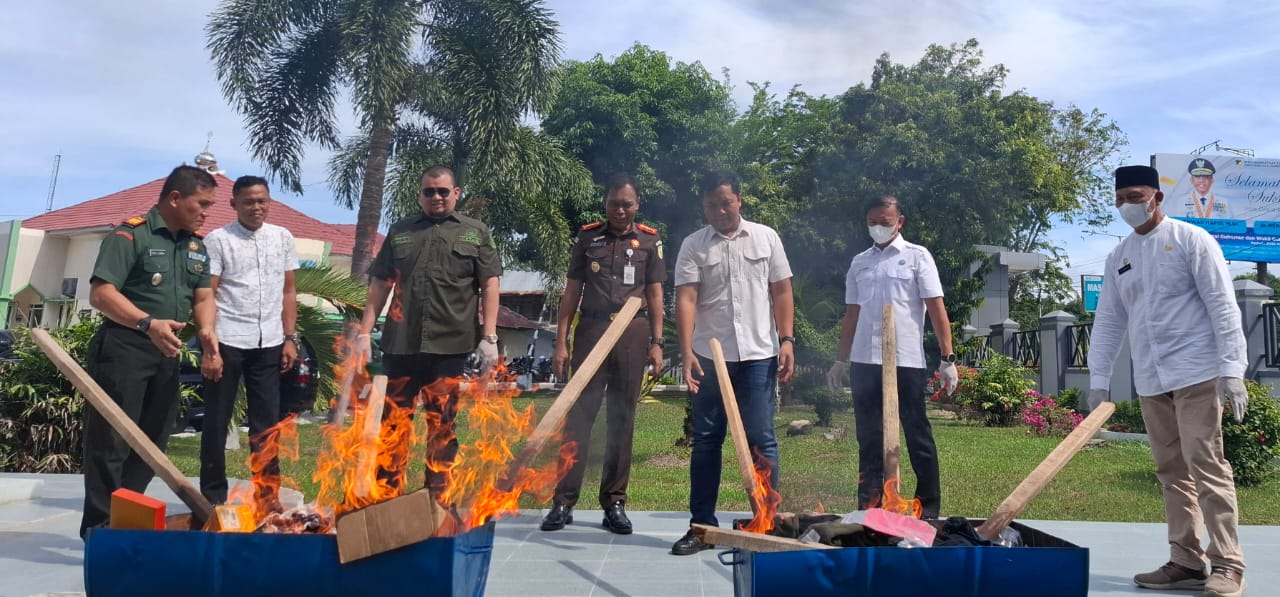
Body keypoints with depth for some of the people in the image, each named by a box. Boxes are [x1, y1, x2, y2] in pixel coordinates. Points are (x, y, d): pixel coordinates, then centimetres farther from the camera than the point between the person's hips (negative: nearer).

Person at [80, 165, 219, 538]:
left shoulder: (197, 245, 12)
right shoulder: (130, 234, -10)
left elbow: (203, 296, 12)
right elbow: (100, 294, -17)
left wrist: (207, 331, -9)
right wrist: (148, 324, -29)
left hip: (167, 352, 8)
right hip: (123, 348, -7)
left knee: (152, 439, 12)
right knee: (111, 439, -3)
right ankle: (100, 524, 3)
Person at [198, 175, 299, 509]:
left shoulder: (283, 238, 10)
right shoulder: (218, 240, -2)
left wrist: (290, 338, 6)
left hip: (268, 344, 3)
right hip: (227, 342, -3)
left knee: (267, 423, 7)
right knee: (217, 422, 6)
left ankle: (267, 494, 15)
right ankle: (213, 495, 17)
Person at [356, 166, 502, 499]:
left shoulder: (476, 233, 9)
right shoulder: (399, 232, 14)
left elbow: (489, 285, 3)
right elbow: (380, 285, 13)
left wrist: (489, 337, -6)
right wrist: (365, 332, 5)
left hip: (451, 345, -2)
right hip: (401, 344, 2)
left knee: (442, 427, 7)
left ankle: (438, 499, 17)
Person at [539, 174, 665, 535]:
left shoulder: (649, 240, 8)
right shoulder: (588, 237, 8)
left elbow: (655, 295, 9)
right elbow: (572, 291, 8)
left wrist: (656, 343, 1)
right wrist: (561, 342, 2)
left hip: (632, 333, 0)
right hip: (591, 330, 0)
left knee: (622, 420, 5)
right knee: (578, 415, -2)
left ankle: (614, 503, 11)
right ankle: (563, 501, 2)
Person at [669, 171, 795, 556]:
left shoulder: (765, 238, 6)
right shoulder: (693, 246, 3)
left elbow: (782, 292, 7)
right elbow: (686, 299, -6)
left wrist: (786, 341, -2)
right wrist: (687, 352, -18)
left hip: (759, 354, 0)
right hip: (710, 356, 1)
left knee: (761, 440, 2)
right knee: (706, 440, 7)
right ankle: (702, 525, 16)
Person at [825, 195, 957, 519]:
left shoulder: (917, 256, 2)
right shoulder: (859, 262, 14)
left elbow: (936, 309, -2)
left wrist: (947, 359, -9)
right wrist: (840, 360, 15)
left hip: (906, 360, -4)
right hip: (864, 362, 4)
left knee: (918, 435, 3)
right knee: (869, 438, 9)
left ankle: (929, 506, 12)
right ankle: (868, 505, 16)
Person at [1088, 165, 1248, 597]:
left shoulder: (1191, 240, -4)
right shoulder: (1118, 257, 13)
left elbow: (1222, 305, -9)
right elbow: (1109, 320, 14)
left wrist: (1231, 368, -16)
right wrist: (1098, 379, 10)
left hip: (1196, 373, -6)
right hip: (1150, 381, 6)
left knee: (1206, 466, -8)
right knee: (1171, 471, 8)